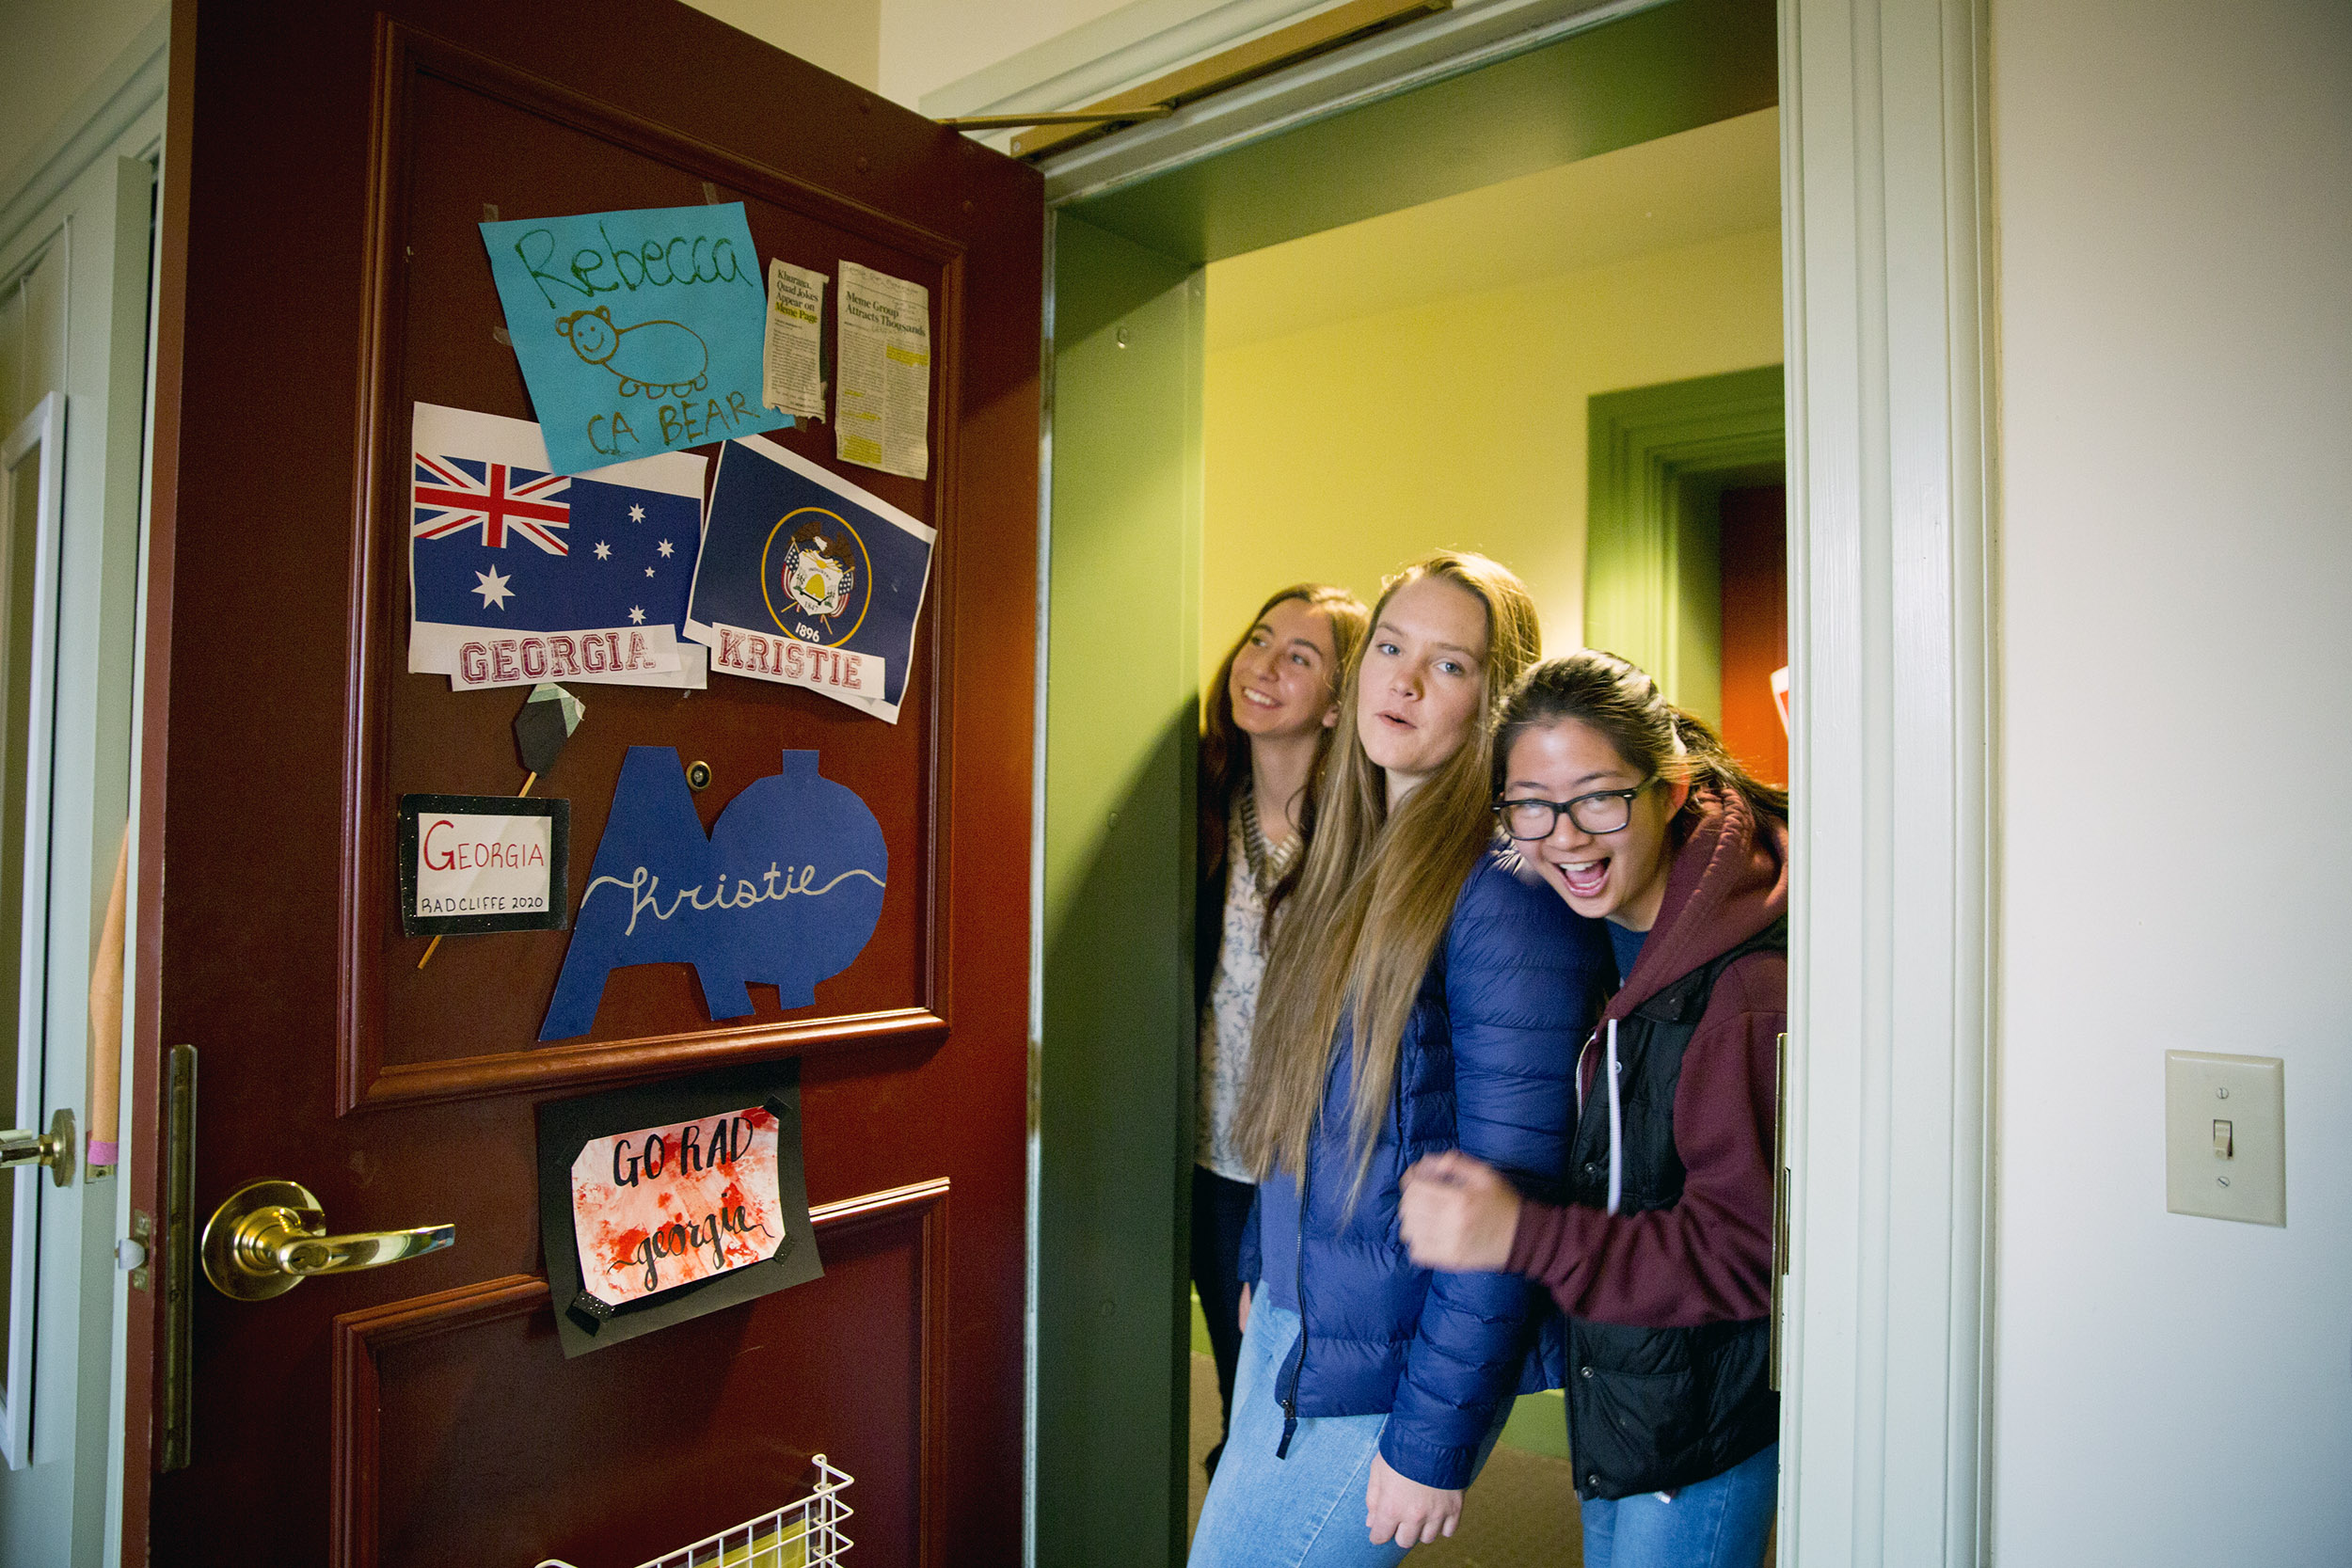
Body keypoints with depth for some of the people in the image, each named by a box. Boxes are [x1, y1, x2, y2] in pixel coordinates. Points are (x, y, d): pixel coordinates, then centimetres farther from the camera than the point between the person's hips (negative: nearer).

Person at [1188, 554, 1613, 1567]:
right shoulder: (1356, 856, 7)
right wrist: (1260, 1267, 18)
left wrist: (1435, 1439, -17)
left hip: (1393, 1357, -8)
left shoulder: (1504, 888, -20)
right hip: (1288, 1314, 8)